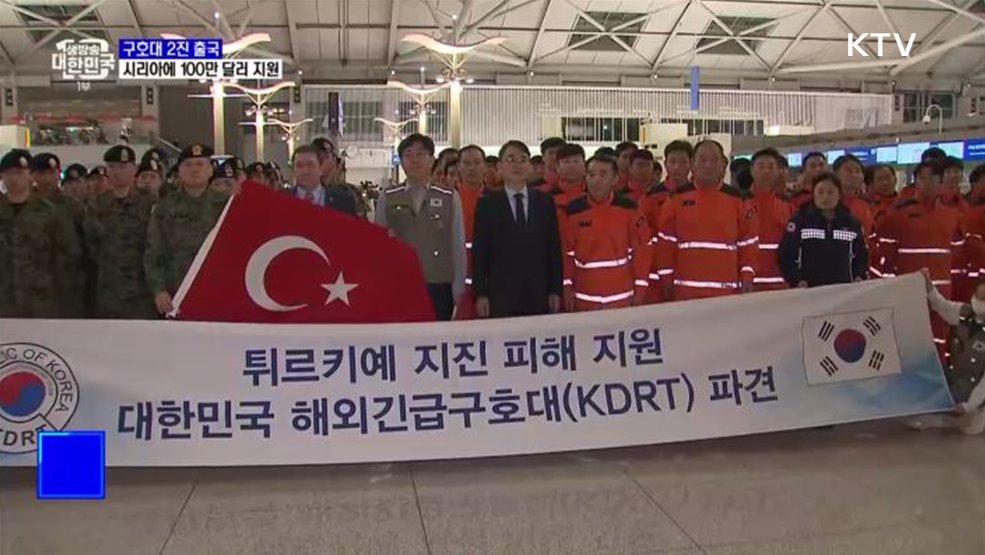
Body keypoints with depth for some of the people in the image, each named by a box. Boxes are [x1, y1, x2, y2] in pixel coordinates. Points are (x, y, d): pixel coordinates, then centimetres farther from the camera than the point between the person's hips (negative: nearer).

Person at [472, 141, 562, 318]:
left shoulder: (545, 201, 9)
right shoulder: (487, 203, 4)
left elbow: (554, 248, 8)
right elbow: (480, 252, 1)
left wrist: (555, 290, 3)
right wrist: (481, 294, -5)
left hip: (538, 297, 2)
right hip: (500, 295, -2)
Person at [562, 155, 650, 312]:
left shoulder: (629, 208, -4)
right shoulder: (574, 210, -3)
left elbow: (640, 250, -1)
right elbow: (566, 252, 1)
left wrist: (640, 288, -3)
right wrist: (567, 287, -1)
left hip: (622, 296, 0)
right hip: (584, 297, 0)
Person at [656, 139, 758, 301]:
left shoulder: (737, 200, 4)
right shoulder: (677, 198, 3)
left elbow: (748, 243, 6)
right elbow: (666, 243, 5)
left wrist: (747, 278, -2)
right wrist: (667, 281, 2)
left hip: (726, 291, 0)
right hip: (686, 290, 0)